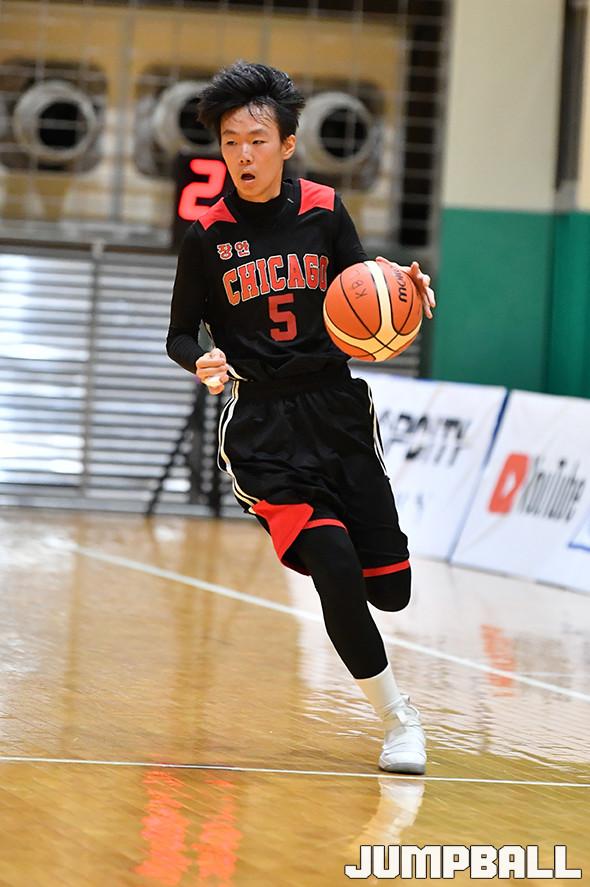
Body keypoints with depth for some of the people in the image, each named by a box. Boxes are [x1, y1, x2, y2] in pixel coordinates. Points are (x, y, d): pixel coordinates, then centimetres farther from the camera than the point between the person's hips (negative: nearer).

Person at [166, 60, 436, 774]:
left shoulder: (324, 212, 3)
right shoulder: (209, 235, -1)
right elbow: (179, 335, 6)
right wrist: (203, 362, -17)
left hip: (337, 412, 3)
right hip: (262, 427, -3)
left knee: (390, 590, 2)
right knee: (337, 572, -20)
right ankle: (398, 719, 0)